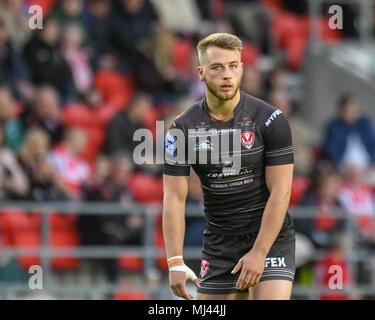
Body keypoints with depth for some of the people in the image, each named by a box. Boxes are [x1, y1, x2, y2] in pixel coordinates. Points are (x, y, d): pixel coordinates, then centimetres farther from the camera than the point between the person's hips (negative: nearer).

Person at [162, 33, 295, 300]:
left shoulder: (270, 120, -10)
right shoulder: (183, 128, -3)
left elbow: (280, 192, -11)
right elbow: (174, 198, -5)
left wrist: (259, 253, -16)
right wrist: (175, 262, -14)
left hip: (270, 238, -3)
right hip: (219, 245, 3)